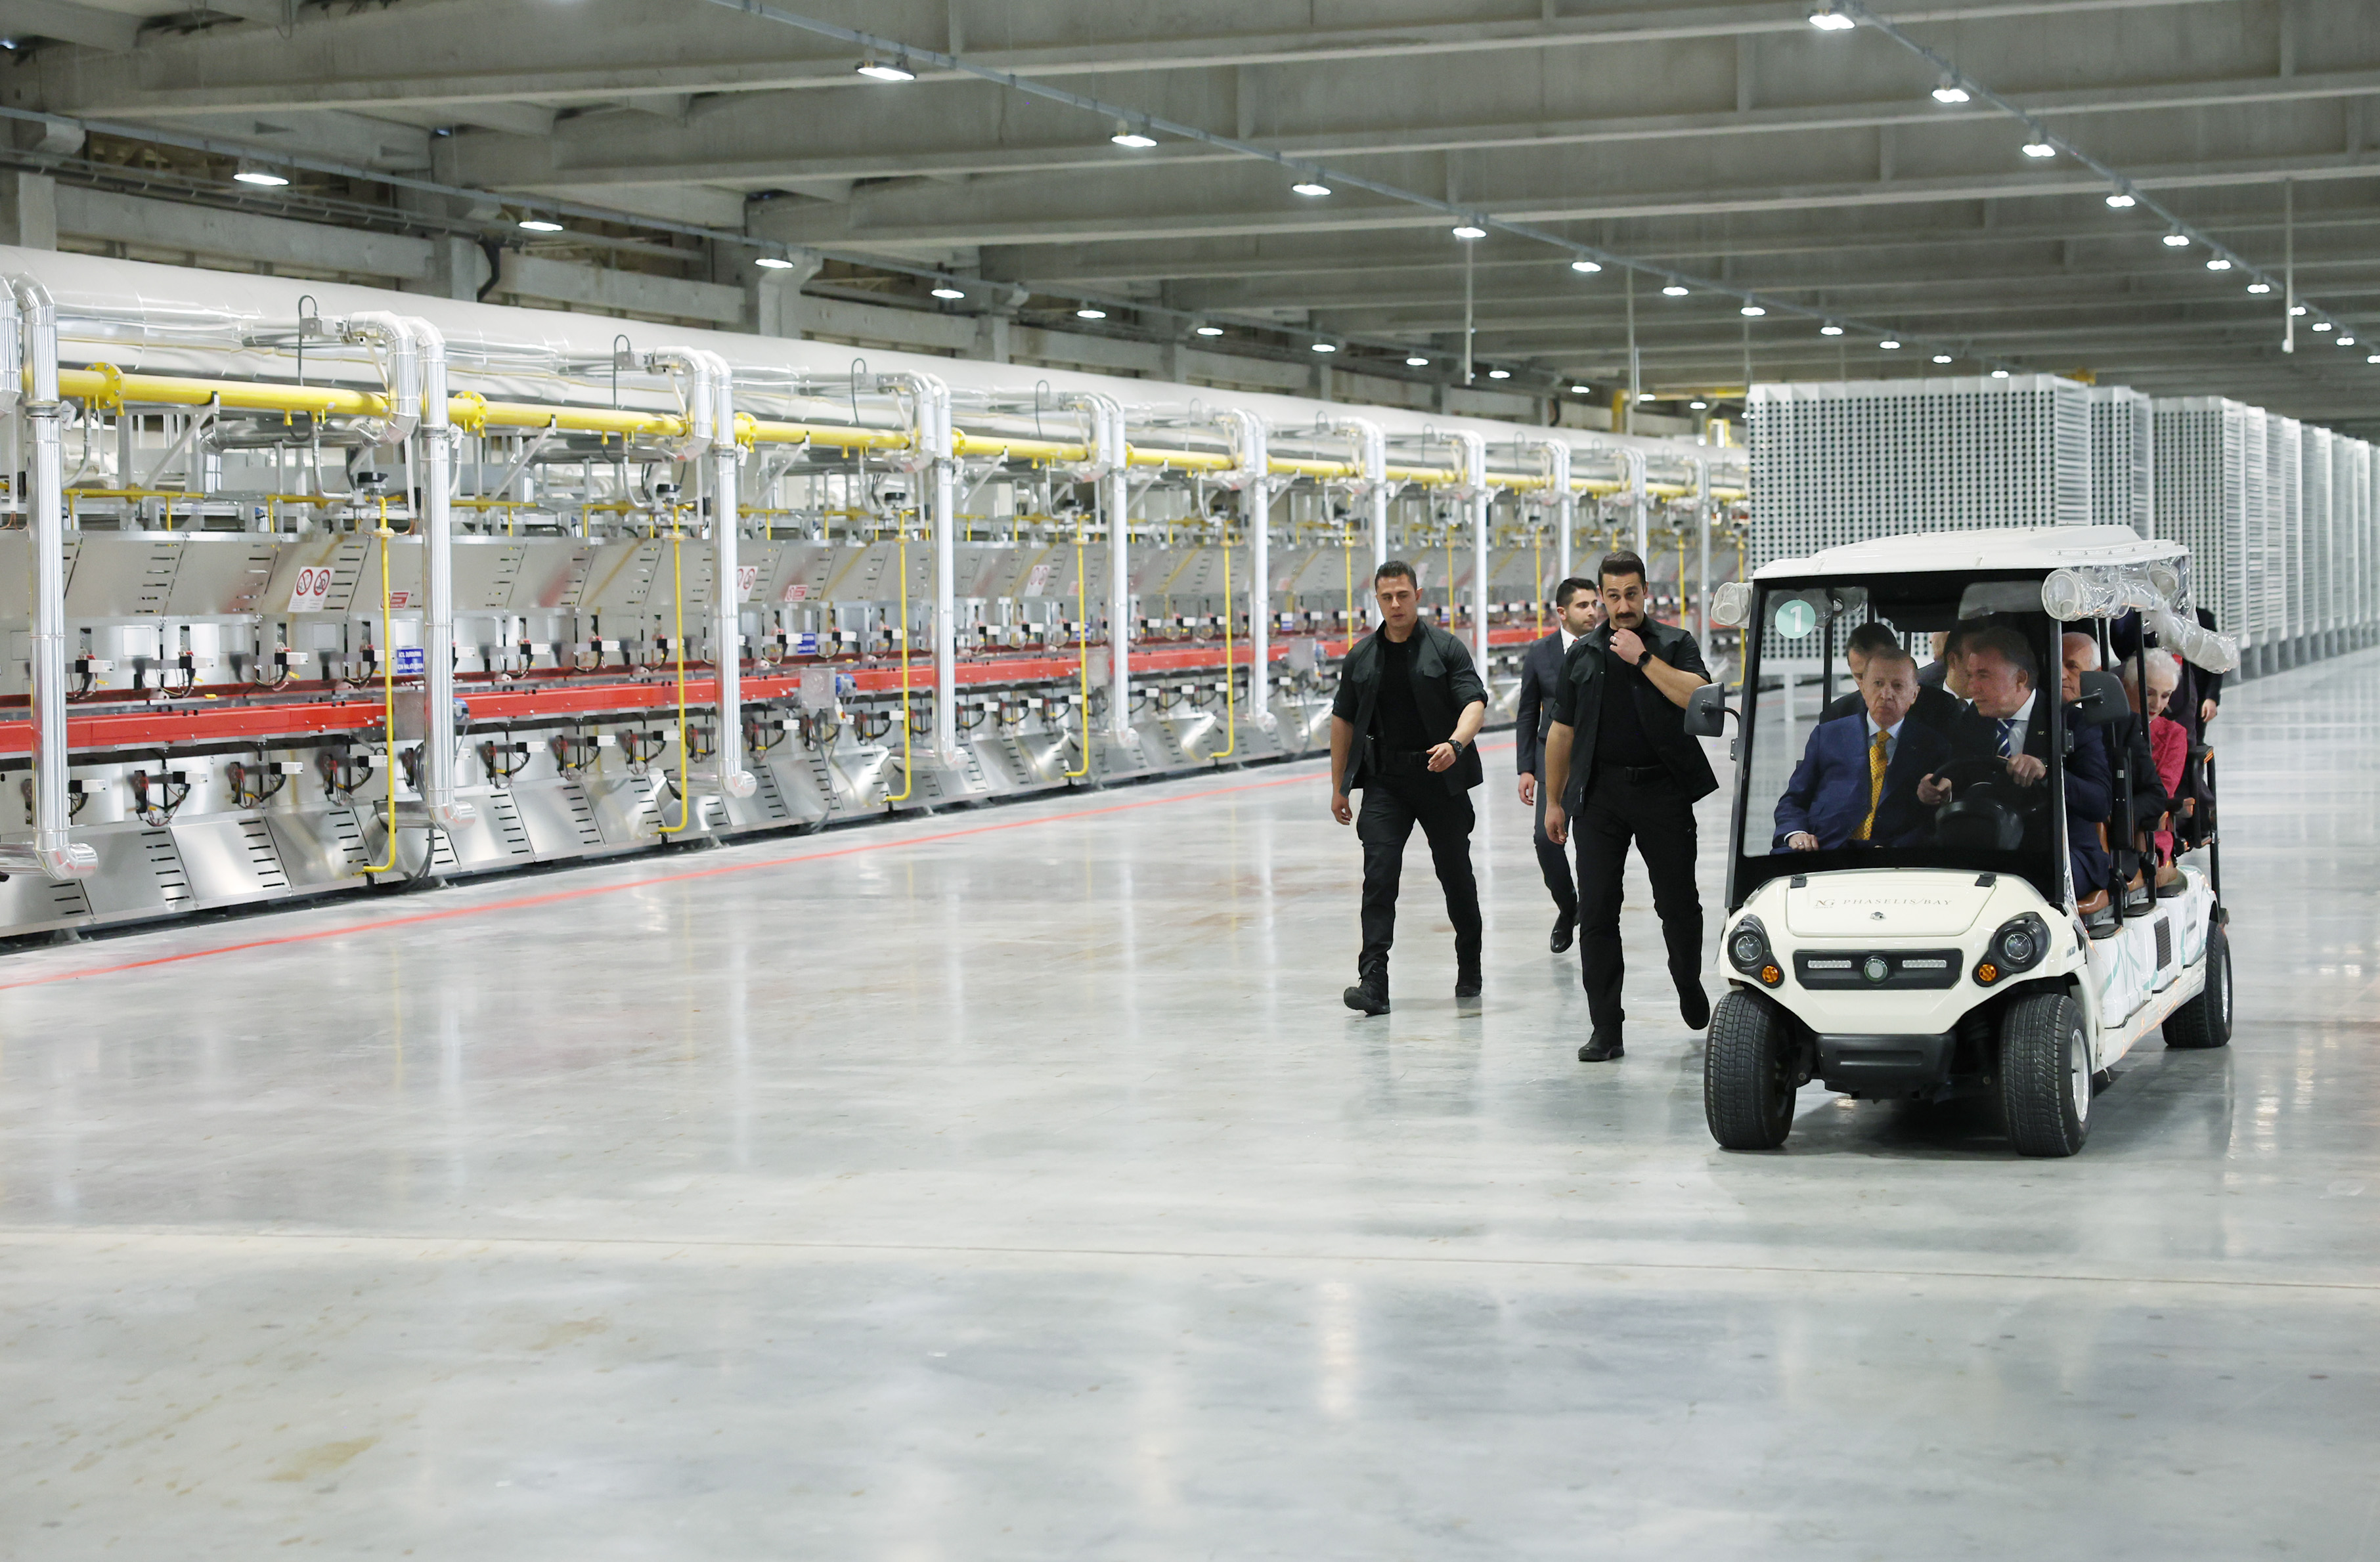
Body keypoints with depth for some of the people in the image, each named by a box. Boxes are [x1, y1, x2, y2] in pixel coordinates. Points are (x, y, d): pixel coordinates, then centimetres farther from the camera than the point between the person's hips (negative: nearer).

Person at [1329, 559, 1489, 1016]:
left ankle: (1470, 968, 28)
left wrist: (1455, 744, -32)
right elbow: (1344, 721, 13)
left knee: (1456, 873, 9)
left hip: (1441, 778, -1)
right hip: (1384, 782, 2)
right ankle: (1373, 981, -16)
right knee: (1379, 874, -11)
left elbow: (1475, 703, -12)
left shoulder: (1446, 648, -3)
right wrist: (1339, 786, 11)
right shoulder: (1361, 657, 7)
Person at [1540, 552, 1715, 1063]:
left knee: (1678, 904, 5)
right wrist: (1553, 801, 12)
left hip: (1663, 790, -2)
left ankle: (1689, 984, 35)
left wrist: (1644, 658, -16)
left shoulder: (1674, 644, 3)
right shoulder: (1582, 654, 11)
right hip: (1601, 792, 2)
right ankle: (1605, 1031, -1)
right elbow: (1562, 730, 14)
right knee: (1596, 912, -4)